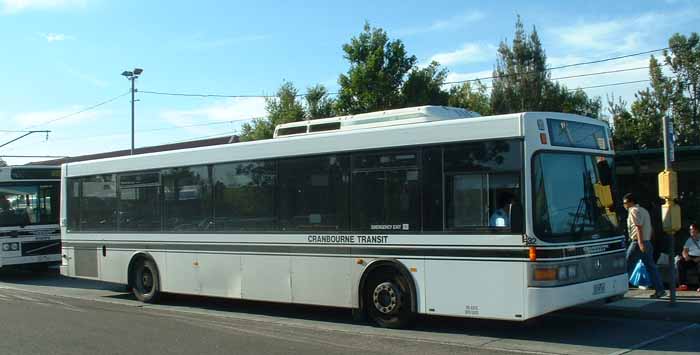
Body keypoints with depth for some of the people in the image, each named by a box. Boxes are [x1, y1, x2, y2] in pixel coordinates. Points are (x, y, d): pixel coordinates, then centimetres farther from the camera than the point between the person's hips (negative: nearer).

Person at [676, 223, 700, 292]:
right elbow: (684, 251, 12)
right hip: (690, 258, 4)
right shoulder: (689, 240, 18)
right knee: (679, 263, -23)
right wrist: (686, 256, -13)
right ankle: (683, 285, -26)